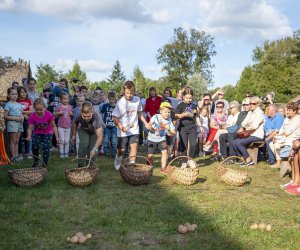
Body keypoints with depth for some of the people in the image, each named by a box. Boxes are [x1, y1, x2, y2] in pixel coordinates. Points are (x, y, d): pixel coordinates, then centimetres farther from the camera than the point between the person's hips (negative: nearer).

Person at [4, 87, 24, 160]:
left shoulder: (19, 104, 14)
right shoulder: (8, 104, -5)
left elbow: (22, 114, 21)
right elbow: (5, 116, -10)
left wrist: (22, 117, -3)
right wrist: (16, 118, -17)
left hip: (19, 124, 6)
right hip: (12, 123, -6)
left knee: (17, 141, 10)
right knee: (13, 141, -3)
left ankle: (16, 155, 14)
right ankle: (13, 156, 1)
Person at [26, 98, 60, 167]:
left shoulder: (49, 115, -24)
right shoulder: (32, 116, -21)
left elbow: (54, 126, -12)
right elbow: (30, 128, -19)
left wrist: (57, 137, -13)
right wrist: (29, 136, -39)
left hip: (48, 133, -1)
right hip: (37, 133, 1)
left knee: (46, 148, -15)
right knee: (34, 146, -16)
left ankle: (45, 165, 1)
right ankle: (36, 160, 16)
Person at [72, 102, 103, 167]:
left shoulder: (97, 117, -42)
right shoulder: (79, 116, -33)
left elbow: (100, 137, -45)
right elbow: (75, 124, -5)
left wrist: (95, 149, -55)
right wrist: (73, 135, 3)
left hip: (95, 132, -1)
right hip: (83, 130, 1)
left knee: (92, 151, -12)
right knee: (84, 144, -25)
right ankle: (81, 166, -13)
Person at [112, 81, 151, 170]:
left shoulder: (137, 99, -2)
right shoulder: (120, 103, -15)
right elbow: (115, 118, -15)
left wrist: (145, 123, 7)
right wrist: (121, 127, -30)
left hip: (134, 129, 3)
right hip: (123, 131, -2)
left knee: (134, 146, -13)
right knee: (121, 150, 6)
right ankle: (117, 164, 34)